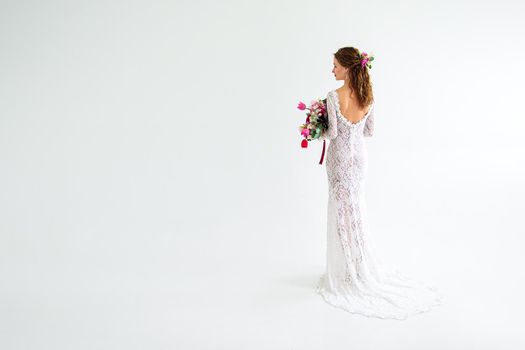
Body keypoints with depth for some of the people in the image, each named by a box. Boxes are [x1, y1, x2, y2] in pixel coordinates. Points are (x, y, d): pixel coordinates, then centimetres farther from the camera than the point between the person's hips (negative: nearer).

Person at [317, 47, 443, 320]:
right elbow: (370, 130, 7)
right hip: (359, 157, 6)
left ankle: (350, 273, 16)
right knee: (354, 210, 17)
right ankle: (361, 269, 28)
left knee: (343, 213, 5)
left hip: (340, 158, -6)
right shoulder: (368, 96, 1)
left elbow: (332, 132, -17)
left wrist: (320, 133, 3)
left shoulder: (334, 96, -18)